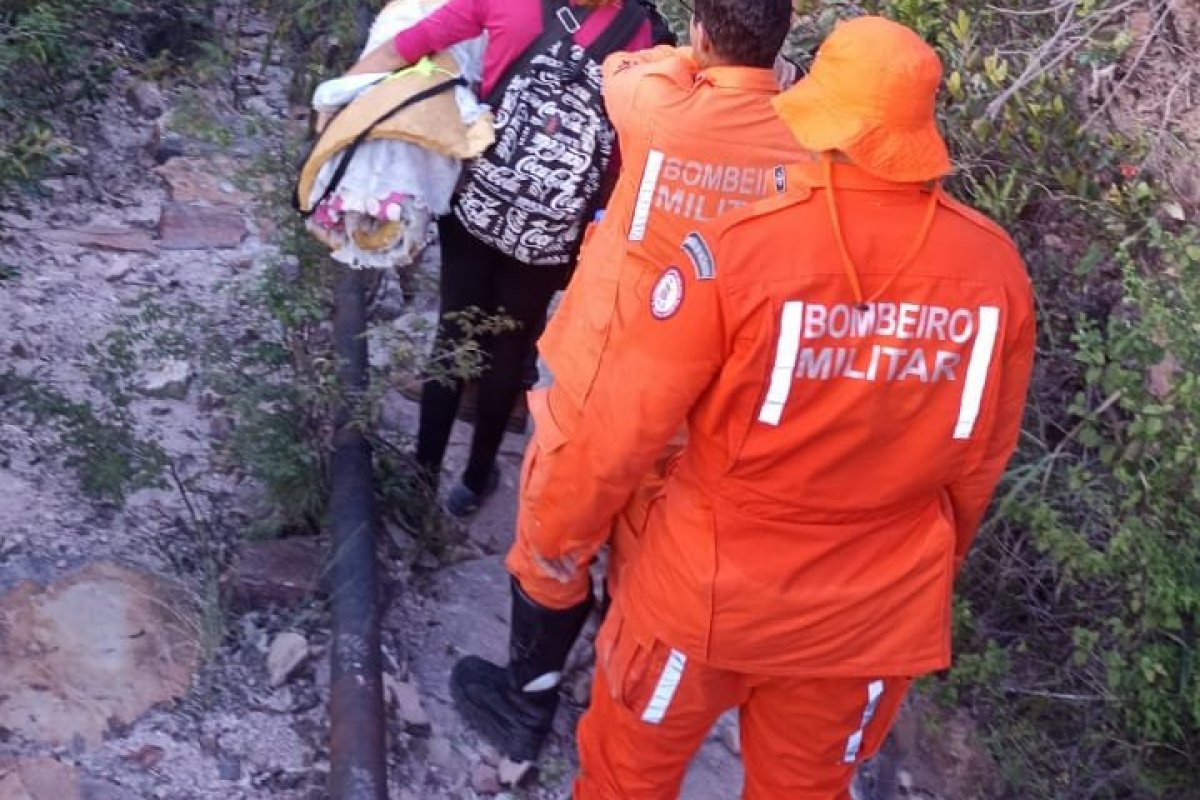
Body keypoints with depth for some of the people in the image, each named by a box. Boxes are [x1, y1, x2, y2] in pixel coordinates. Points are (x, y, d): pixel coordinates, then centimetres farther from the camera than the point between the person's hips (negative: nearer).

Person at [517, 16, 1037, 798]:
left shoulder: (740, 246, -24)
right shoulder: (995, 265, -12)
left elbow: (629, 415, -15)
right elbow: (982, 457, 0)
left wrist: (562, 525, 3)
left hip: (711, 585, -3)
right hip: (878, 605, 4)